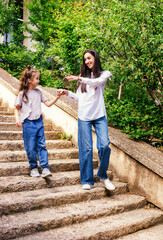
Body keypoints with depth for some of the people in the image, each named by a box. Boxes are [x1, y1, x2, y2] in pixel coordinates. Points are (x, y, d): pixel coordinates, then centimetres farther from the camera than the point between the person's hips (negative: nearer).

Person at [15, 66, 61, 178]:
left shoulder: (38, 92, 9)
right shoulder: (22, 94, -2)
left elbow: (48, 104, 11)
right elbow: (17, 108, 5)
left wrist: (57, 97, -1)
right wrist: (17, 119, -11)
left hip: (39, 122, 3)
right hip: (28, 123, -3)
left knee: (42, 145, -1)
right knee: (31, 148, 2)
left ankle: (45, 169, 0)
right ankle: (33, 168, 17)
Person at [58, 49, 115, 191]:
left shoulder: (104, 74, 9)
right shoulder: (84, 76, 19)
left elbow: (97, 82, -15)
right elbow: (79, 97, 18)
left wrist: (79, 79, -24)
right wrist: (67, 93, 5)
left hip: (99, 116, -2)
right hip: (84, 117, 2)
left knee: (104, 145, -13)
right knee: (86, 149, -1)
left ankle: (103, 175, 9)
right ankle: (87, 180, 9)